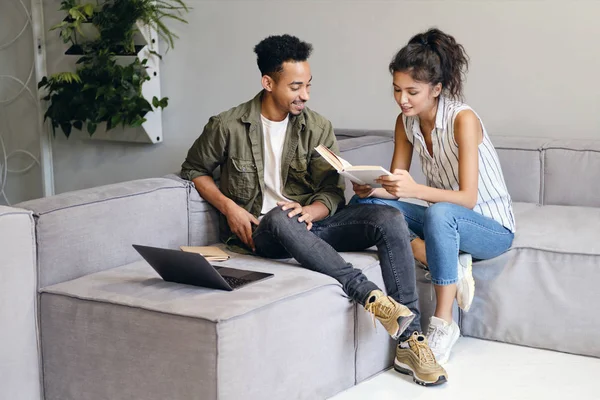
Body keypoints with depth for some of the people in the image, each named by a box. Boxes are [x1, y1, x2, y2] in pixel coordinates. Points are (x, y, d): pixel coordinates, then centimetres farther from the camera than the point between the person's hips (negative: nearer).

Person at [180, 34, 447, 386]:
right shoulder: (228, 127, -2)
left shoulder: (318, 128, 5)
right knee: (280, 217, -41)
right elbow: (194, 169, 12)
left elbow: (333, 192, 4)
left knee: (390, 218, -23)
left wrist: (310, 211, -20)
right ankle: (370, 295, -41)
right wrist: (228, 207, -5)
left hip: (311, 225, 3)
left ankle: (410, 342, -26)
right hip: (261, 233, -3)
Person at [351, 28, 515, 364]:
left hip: (492, 228, -7)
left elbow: (468, 197, -27)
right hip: (446, 221, 7)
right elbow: (395, 187, -2)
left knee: (439, 213, -40)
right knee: (366, 205, -13)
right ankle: (453, 268, -16)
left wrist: (415, 190, -43)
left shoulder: (463, 119, -23)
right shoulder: (406, 122, -3)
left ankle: (444, 324, -27)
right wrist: (371, 188, -25)